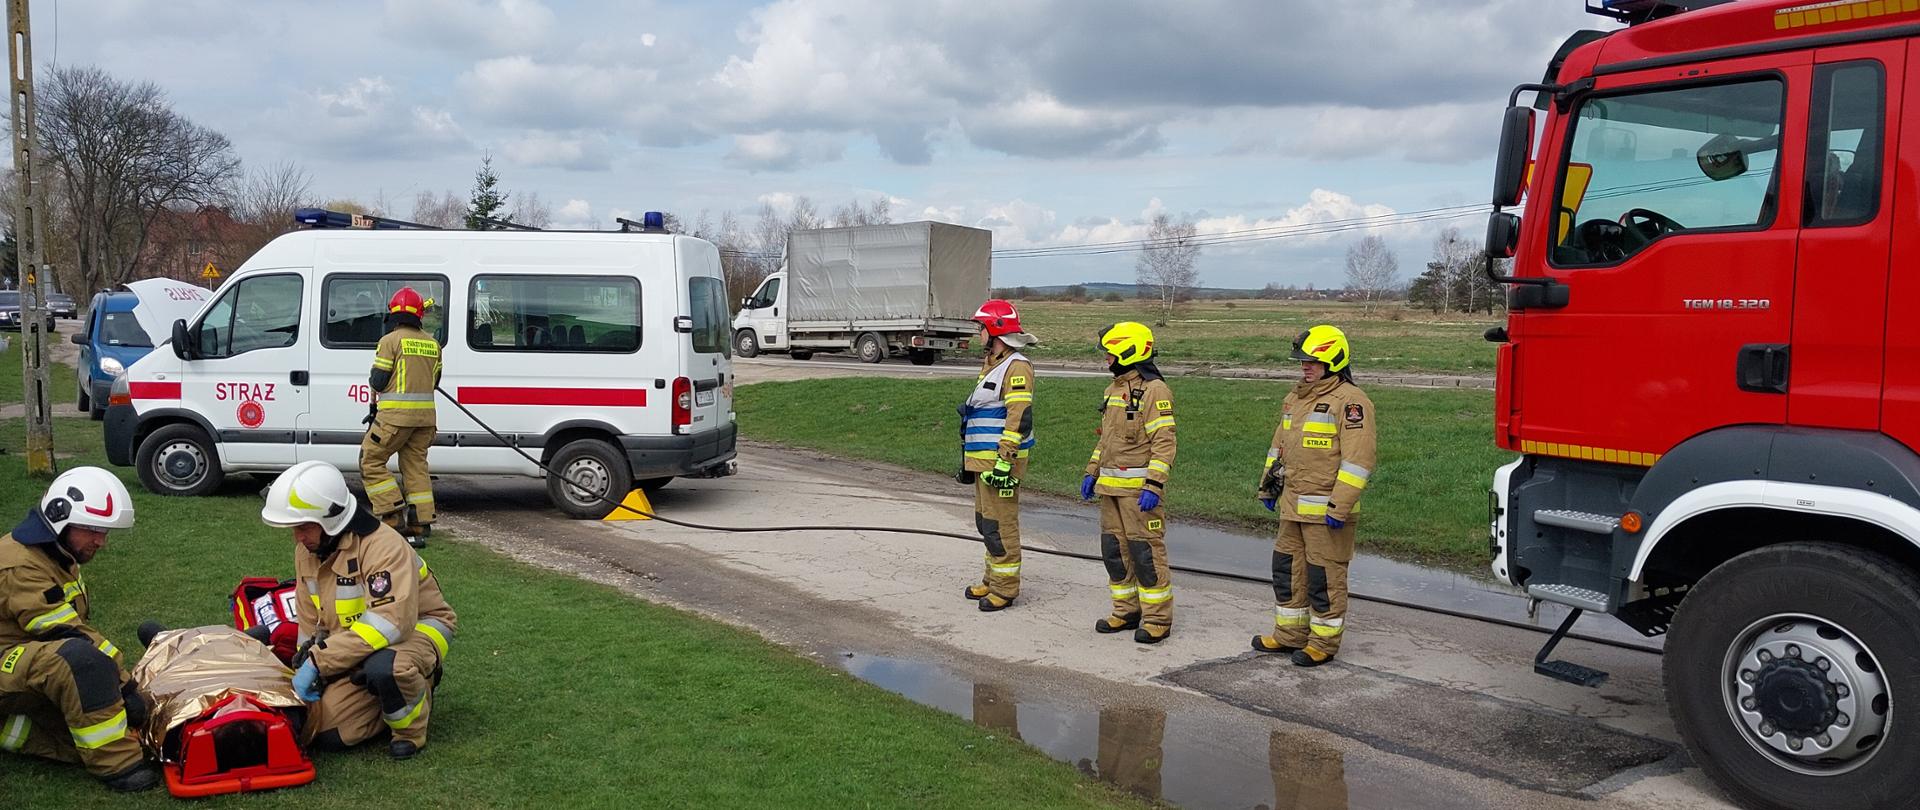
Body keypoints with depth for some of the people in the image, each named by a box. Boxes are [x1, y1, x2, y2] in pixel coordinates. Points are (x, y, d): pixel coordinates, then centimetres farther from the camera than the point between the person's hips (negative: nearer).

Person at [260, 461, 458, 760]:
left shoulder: (383, 546, -27)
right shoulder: (307, 553, 1)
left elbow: (389, 622, -36)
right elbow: (311, 623, 13)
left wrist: (319, 661, -33)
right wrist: (307, 669, 2)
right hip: (357, 648, 8)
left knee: (381, 667, -41)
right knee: (326, 733, -8)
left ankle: (411, 727, -10)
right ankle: (407, 694, 15)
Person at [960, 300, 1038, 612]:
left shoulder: (1016, 367, -15)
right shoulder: (991, 364, 18)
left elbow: (1019, 419, -22)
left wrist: (1004, 462, -25)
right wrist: (968, 459, 26)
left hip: (1001, 460, -10)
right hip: (983, 458, 10)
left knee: (1000, 524, -6)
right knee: (986, 521, 17)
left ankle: (1005, 588, 1)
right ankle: (992, 580, 27)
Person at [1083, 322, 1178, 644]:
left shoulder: (1153, 390, -13)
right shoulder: (1114, 388, 16)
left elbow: (1164, 443, -17)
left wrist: (1153, 486, -23)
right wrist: (1092, 472, 19)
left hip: (1139, 489, -9)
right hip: (1111, 486, 9)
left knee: (1145, 551, -5)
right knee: (1114, 550, 12)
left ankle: (1157, 619, 5)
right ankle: (1127, 611, 23)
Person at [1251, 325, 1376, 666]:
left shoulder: (1350, 401, -14)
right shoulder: (1296, 398, 15)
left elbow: (1357, 460, -20)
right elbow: (1279, 445, 24)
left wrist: (1340, 507, -23)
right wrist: (1268, 487, 22)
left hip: (1325, 510, -9)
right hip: (1293, 507, 9)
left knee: (1325, 577, 1)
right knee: (1287, 570, 16)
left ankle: (1324, 643, 14)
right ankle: (1289, 635, 29)